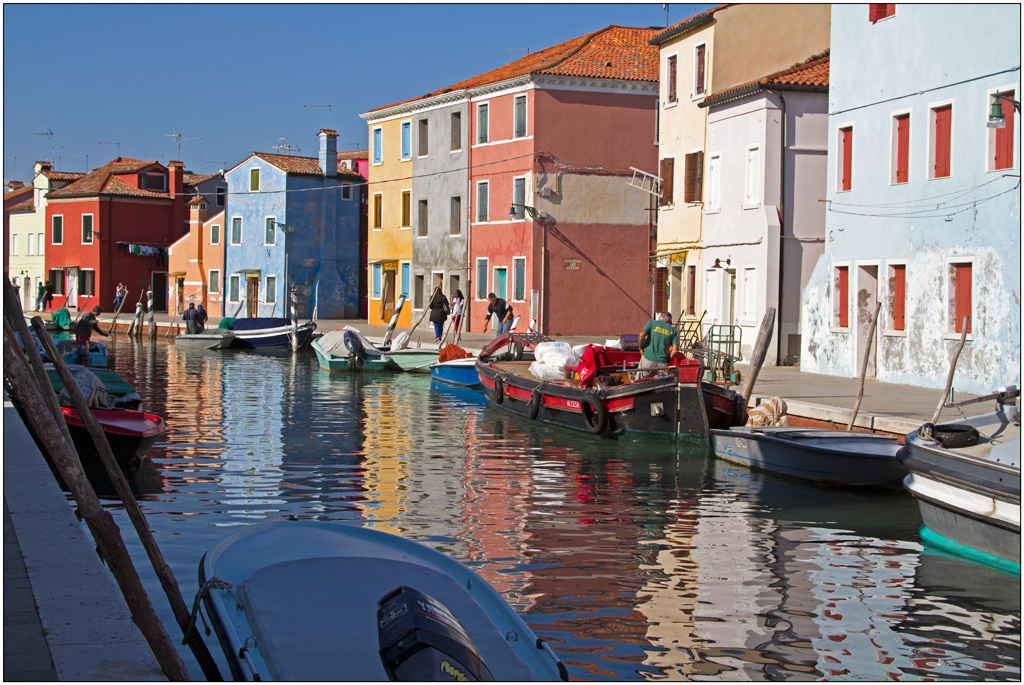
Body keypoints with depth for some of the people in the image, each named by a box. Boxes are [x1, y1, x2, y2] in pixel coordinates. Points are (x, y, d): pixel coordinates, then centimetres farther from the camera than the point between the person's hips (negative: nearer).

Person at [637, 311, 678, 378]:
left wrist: (641, 349, 4)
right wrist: (667, 360, 15)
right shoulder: (672, 330, 10)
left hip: (648, 359, -1)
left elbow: (642, 335, -9)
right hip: (661, 363, 1)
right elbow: (675, 350, 1)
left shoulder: (652, 323, 7)